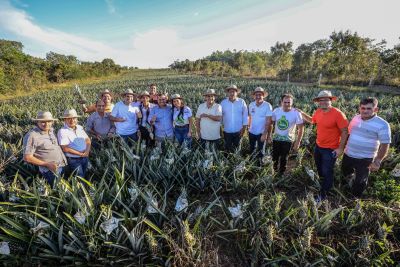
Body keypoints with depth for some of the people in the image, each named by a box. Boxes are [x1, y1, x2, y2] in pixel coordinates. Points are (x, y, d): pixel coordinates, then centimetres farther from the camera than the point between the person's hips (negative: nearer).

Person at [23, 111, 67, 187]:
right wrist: (47, 164, -16)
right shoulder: (32, 136, -13)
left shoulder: (51, 130, 8)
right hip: (51, 171, -7)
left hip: (64, 166, 7)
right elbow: (27, 157, -13)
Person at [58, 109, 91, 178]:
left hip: (85, 158, 5)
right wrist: (80, 153, -15)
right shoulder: (62, 131, -10)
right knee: (80, 178, -4)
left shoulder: (80, 128, 7)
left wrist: (87, 150, -11)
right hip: (73, 159, -5)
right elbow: (65, 149, -15)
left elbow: (88, 140, 7)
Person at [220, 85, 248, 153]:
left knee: (237, 148, 15)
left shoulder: (242, 102, -4)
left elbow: (245, 115, -1)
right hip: (227, 131, 0)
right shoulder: (223, 102, -1)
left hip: (238, 131, 0)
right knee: (227, 148, 10)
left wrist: (244, 128, -4)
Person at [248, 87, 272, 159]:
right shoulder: (251, 105, -3)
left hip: (261, 133, -4)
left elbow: (268, 121, -17)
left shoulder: (267, 106, -16)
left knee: (260, 152, 10)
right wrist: (249, 127, 6)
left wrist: (265, 134, -20)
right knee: (252, 150, 20)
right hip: (251, 132, 4)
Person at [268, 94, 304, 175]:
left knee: (284, 158, 14)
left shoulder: (296, 113, -17)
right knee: (275, 157, 17)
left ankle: (281, 173, 36)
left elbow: (301, 128, -11)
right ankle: (275, 169, 44)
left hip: (288, 140, -2)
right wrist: (269, 136, 1)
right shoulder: (276, 111, -9)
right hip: (276, 138, 3)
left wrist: (297, 142, -13)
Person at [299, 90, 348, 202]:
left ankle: (323, 194, 27)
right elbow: (312, 120, 19)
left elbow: (345, 132, -18)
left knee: (327, 172, 8)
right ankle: (322, 182, 55)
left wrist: (340, 148, -18)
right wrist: (302, 113, 8)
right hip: (318, 146, 7)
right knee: (319, 167, 27)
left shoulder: (338, 114, -23)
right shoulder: (318, 112, -3)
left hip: (330, 149, -7)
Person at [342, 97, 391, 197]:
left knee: (360, 181, 15)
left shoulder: (382, 124, -18)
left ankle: (355, 197, 39)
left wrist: (377, 161, -15)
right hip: (348, 154, 5)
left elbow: (385, 145, -14)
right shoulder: (355, 118, -3)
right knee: (345, 173, 26)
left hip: (364, 159, -4)